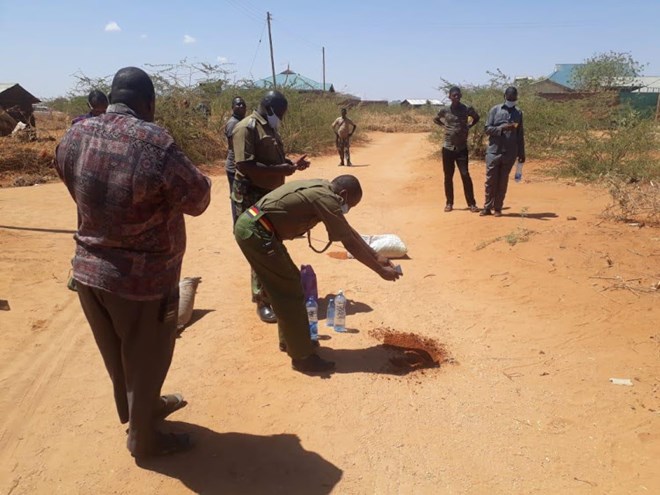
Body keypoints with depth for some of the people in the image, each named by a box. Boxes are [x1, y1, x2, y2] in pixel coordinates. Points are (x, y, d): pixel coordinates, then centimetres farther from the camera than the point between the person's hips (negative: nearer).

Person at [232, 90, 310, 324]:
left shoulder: (269, 129, 14)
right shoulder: (247, 128, -16)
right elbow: (244, 165, -25)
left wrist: (291, 164, 7)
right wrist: (279, 170, -23)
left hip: (271, 195, 10)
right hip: (252, 197, -10)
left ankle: (273, 292, 31)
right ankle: (263, 302, 5)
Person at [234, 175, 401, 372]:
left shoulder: (321, 190, 16)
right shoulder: (326, 198, -14)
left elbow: (349, 231, 21)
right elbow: (351, 244, -11)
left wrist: (376, 256, 23)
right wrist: (381, 270, -1)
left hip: (250, 226, 10)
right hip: (255, 231, -10)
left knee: (287, 284, 19)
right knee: (290, 291, -3)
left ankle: (289, 340, 33)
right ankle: (302, 357, 7)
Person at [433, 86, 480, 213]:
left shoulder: (467, 109, -2)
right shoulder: (444, 110, -1)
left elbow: (476, 117, 18)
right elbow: (435, 119, 19)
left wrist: (469, 127, 3)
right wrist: (443, 126, 4)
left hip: (462, 148, -1)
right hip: (448, 148, 1)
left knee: (465, 175, -6)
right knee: (448, 176, 6)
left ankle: (471, 204, 0)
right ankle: (449, 203, 16)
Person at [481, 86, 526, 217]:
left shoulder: (518, 113, 10)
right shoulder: (495, 110, 2)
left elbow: (520, 135, 12)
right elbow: (487, 129, -5)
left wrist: (521, 153, 10)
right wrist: (502, 128, -21)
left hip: (510, 153, 2)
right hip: (494, 151, -2)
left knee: (503, 182, 4)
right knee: (491, 180, 0)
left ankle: (498, 208, 11)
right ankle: (487, 207, 9)